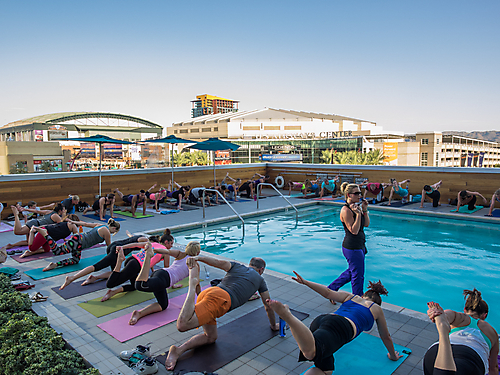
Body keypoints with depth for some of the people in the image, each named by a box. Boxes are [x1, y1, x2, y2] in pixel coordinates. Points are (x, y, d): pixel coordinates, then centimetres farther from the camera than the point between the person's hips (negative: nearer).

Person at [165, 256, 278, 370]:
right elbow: (268, 307, 30)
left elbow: (218, 262, 10)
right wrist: (274, 325, 46)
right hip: (220, 298, -6)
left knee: (211, 337, 15)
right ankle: (192, 284, -21)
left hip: (206, 292, 6)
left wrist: (198, 258, -5)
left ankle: (178, 350, -1)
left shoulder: (237, 266, 31)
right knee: (183, 325, -20)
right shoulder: (260, 279, 24)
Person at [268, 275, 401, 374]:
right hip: (341, 327, -6)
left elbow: (328, 293, 22)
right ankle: (286, 314, -51)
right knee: (310, 352, -31)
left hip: (320, 319, 6)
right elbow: (386, 337, 41)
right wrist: (393, 355, 58)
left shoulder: (350, 296, 36)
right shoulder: (377, 309, 30)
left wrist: (305, 282, 23)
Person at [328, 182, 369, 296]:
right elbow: (354, 231, -23)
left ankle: (331, 288, 38)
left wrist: (365, 210, -2)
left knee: (352, 271, 24)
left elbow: (366, 224, 9)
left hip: (359, 245, 10)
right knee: (358, 275, 6)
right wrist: (358, 214, -26)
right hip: (352, 247, -10)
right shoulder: (346, 210, -20)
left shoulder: (356, 207, 7)